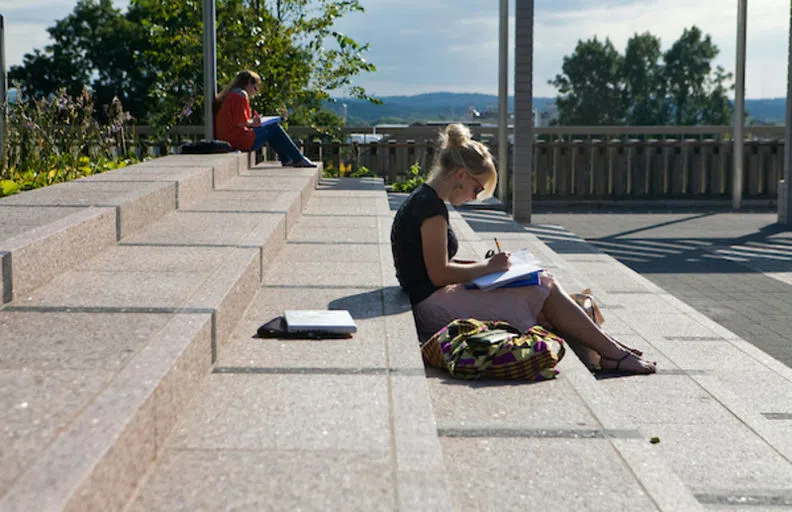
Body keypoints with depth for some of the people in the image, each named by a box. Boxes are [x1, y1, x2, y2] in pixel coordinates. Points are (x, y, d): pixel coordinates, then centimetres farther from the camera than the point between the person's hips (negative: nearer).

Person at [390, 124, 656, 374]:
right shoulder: (431, 206, -16)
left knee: (543, 284, 4)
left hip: (433, 302, 10)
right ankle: (612, 353, -2)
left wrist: (482, 264, 8)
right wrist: (487, 267, -7)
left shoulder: (421, 200, 15)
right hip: (433, 306, -10)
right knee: (542, 291, -9)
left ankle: (610, 349, 2)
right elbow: (439, 273, -20)